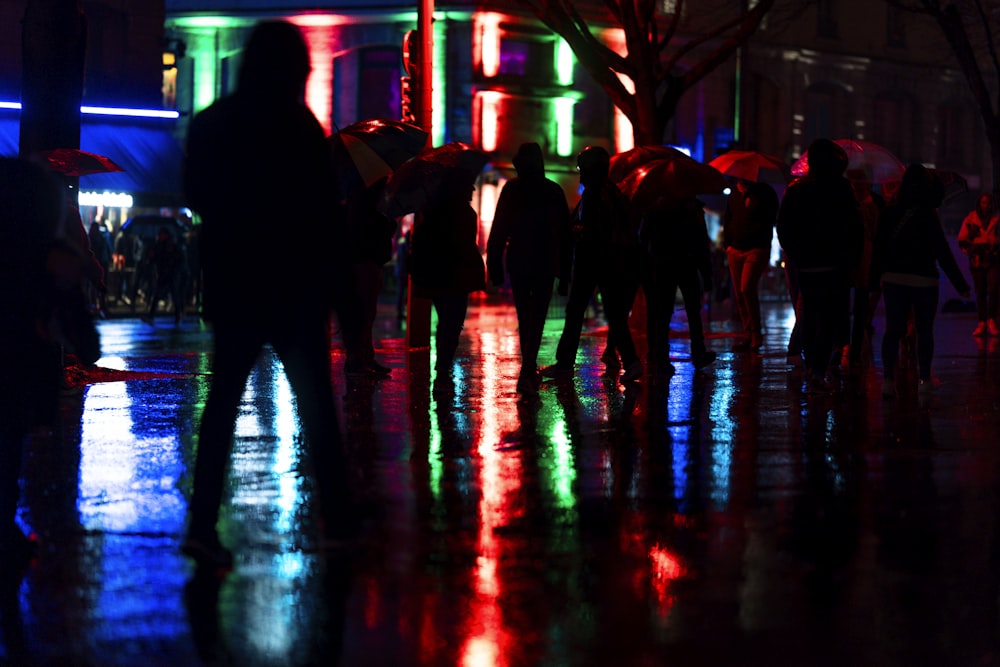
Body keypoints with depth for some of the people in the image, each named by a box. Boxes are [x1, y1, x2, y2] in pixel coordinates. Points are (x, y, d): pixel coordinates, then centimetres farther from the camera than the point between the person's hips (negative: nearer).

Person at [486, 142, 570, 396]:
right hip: (545, 263, -1)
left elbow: (499, 229, -4)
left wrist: (494, 264, -1)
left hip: (518, 262, 1)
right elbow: (565, 229, 5)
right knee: (536, 318, -4)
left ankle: (529, 370, 21)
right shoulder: (553, 190, -2)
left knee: (524, 317, 15)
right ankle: (527, 372, -20)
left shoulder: (511, 190, -3)